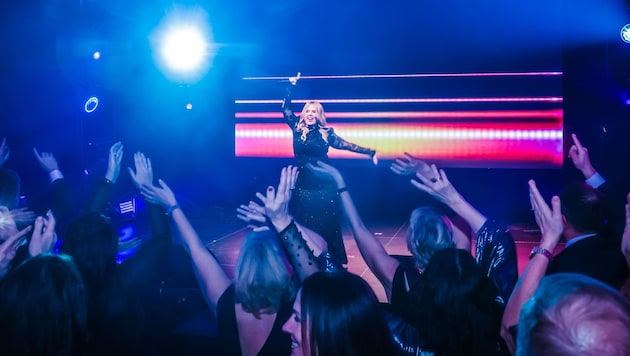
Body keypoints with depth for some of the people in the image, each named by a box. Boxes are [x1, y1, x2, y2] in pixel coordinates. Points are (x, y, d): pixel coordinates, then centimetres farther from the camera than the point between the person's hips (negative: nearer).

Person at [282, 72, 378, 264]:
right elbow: (286, 108, 9)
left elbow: (346, 145, -1)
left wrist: (370, 152, -5)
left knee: (326, 225, 5)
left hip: (324, 186, -2)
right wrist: (291, 86, 6)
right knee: (303, 227, 8)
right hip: (302, 185, 2)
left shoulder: (326, 133, 0)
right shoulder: (297, 128, 4)